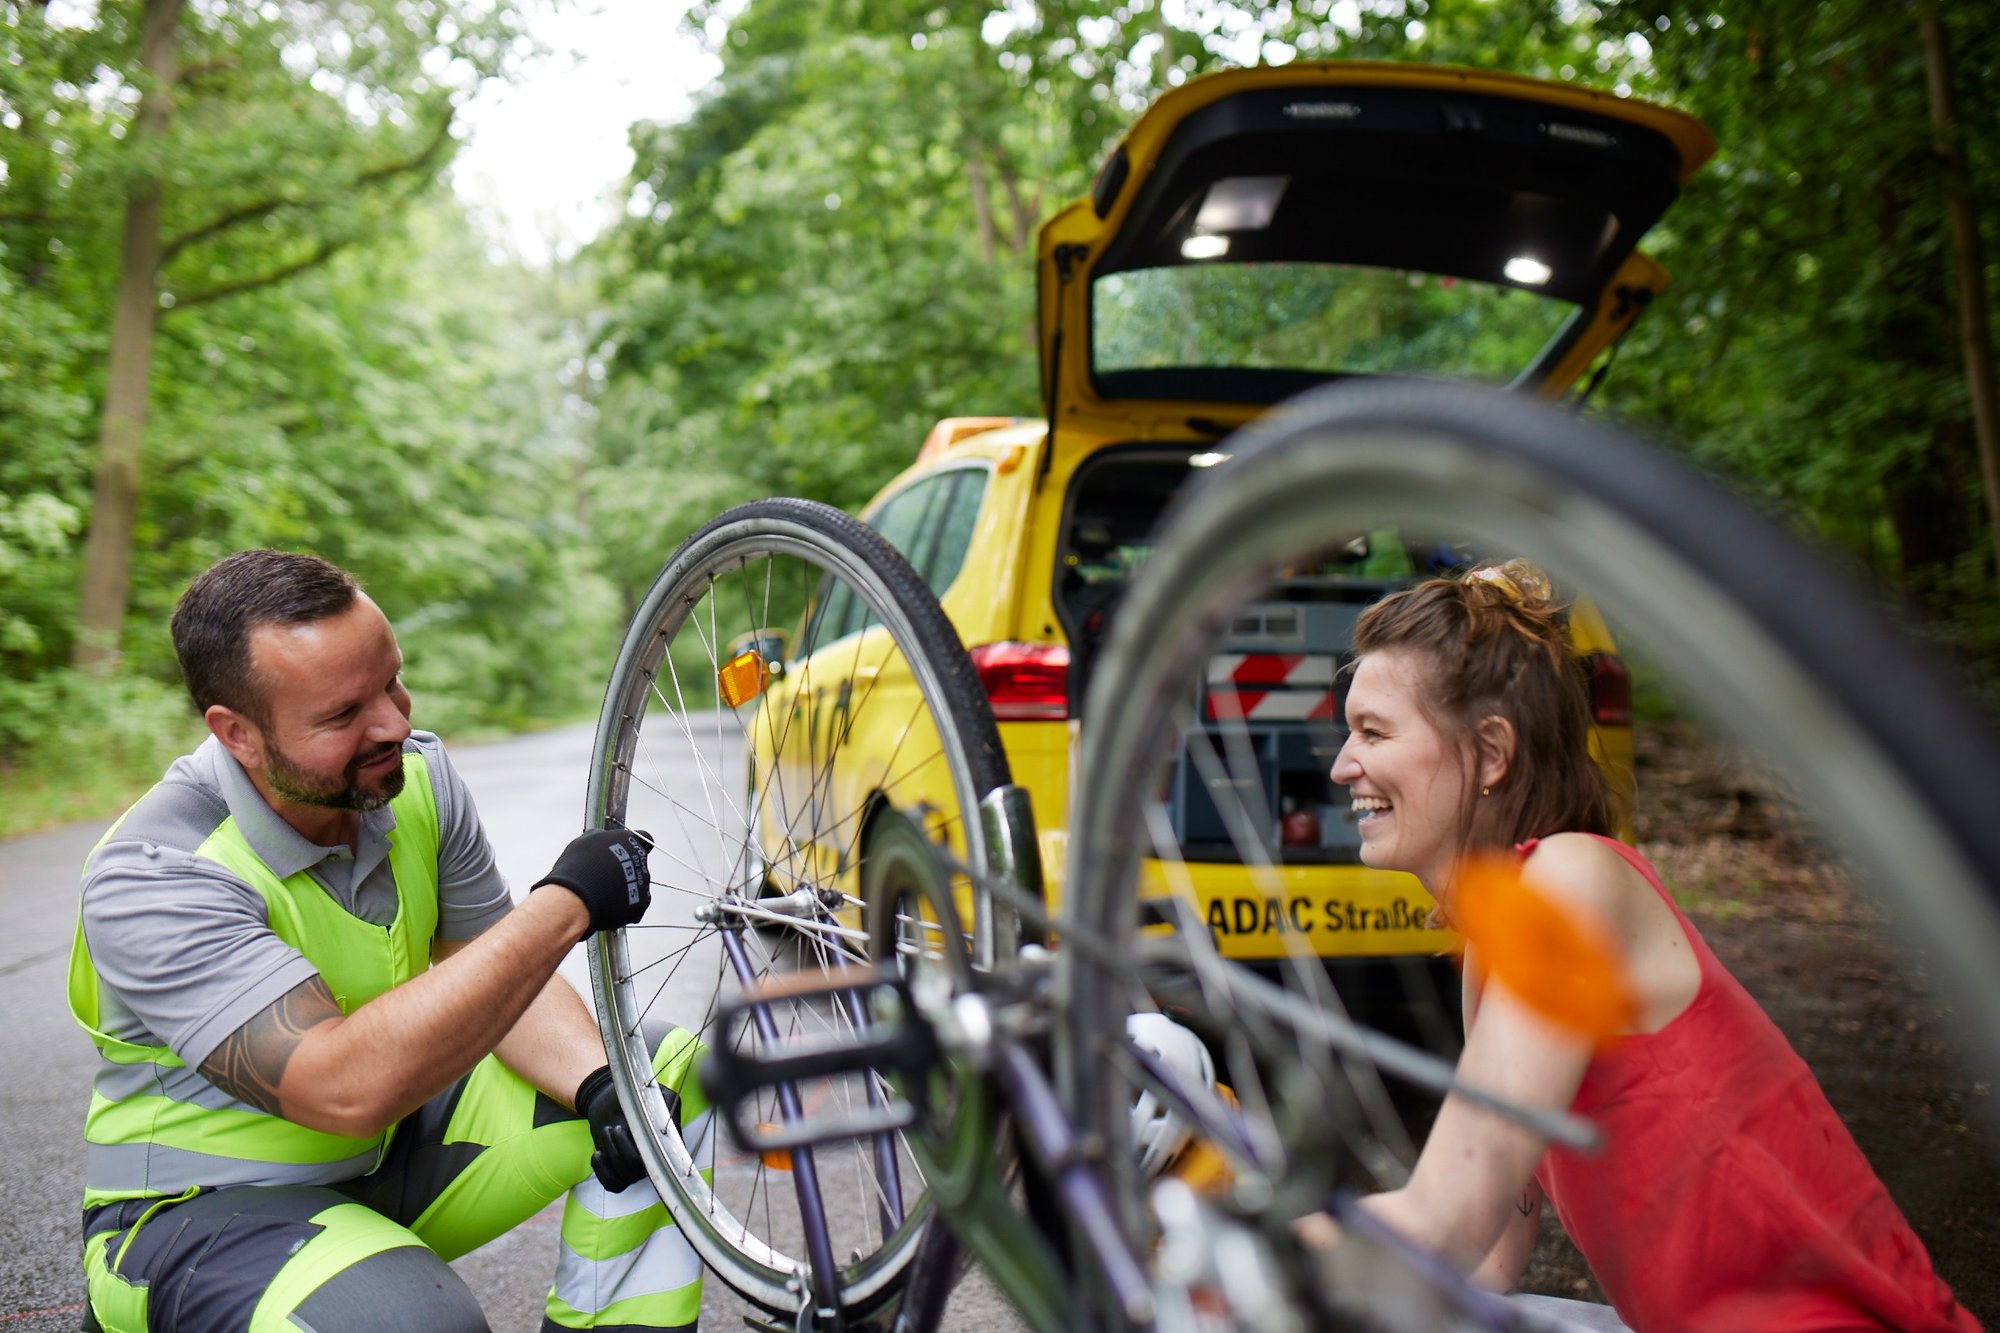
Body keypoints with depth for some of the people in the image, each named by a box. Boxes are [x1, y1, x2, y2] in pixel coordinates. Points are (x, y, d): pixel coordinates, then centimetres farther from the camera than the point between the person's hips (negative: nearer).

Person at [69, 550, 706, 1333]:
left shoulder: (415, 777, -6)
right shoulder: (151, 875, -26)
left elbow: (496, 974, 1)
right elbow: (346, 1088, -37)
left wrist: (598, 1084, -20)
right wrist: (565, 903, -35)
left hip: (390, 1152, 6)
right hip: (203, 1208, -6)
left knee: (672, 1074, -5)